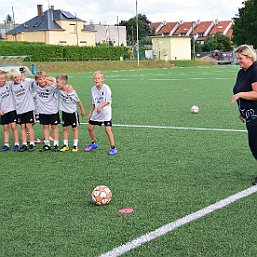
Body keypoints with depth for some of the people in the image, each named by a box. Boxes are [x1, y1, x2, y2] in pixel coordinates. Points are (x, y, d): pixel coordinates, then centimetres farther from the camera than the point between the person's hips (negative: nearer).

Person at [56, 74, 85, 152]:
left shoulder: (71, 92, -24)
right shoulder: (59, 89, -12)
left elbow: (78, 101, -12)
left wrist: (82, 110, -1)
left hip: (72, 112, -5)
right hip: (64, 112, 5)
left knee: (75, 128, 6)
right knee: (65, 128, 7)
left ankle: (75, 145, 12)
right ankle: (65, 145, 14)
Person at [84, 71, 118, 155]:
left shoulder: (106, 88, -12)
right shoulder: (93, 89, 6)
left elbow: (108, 101, -16)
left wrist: (101, 105, -31)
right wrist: (90, 113, 15)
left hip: (105, 111, -6)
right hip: (96, 112, 6)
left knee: (108, 129, -12)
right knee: (90, 127, 8)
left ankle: (113, 148, -5)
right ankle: (94, 143, 30)